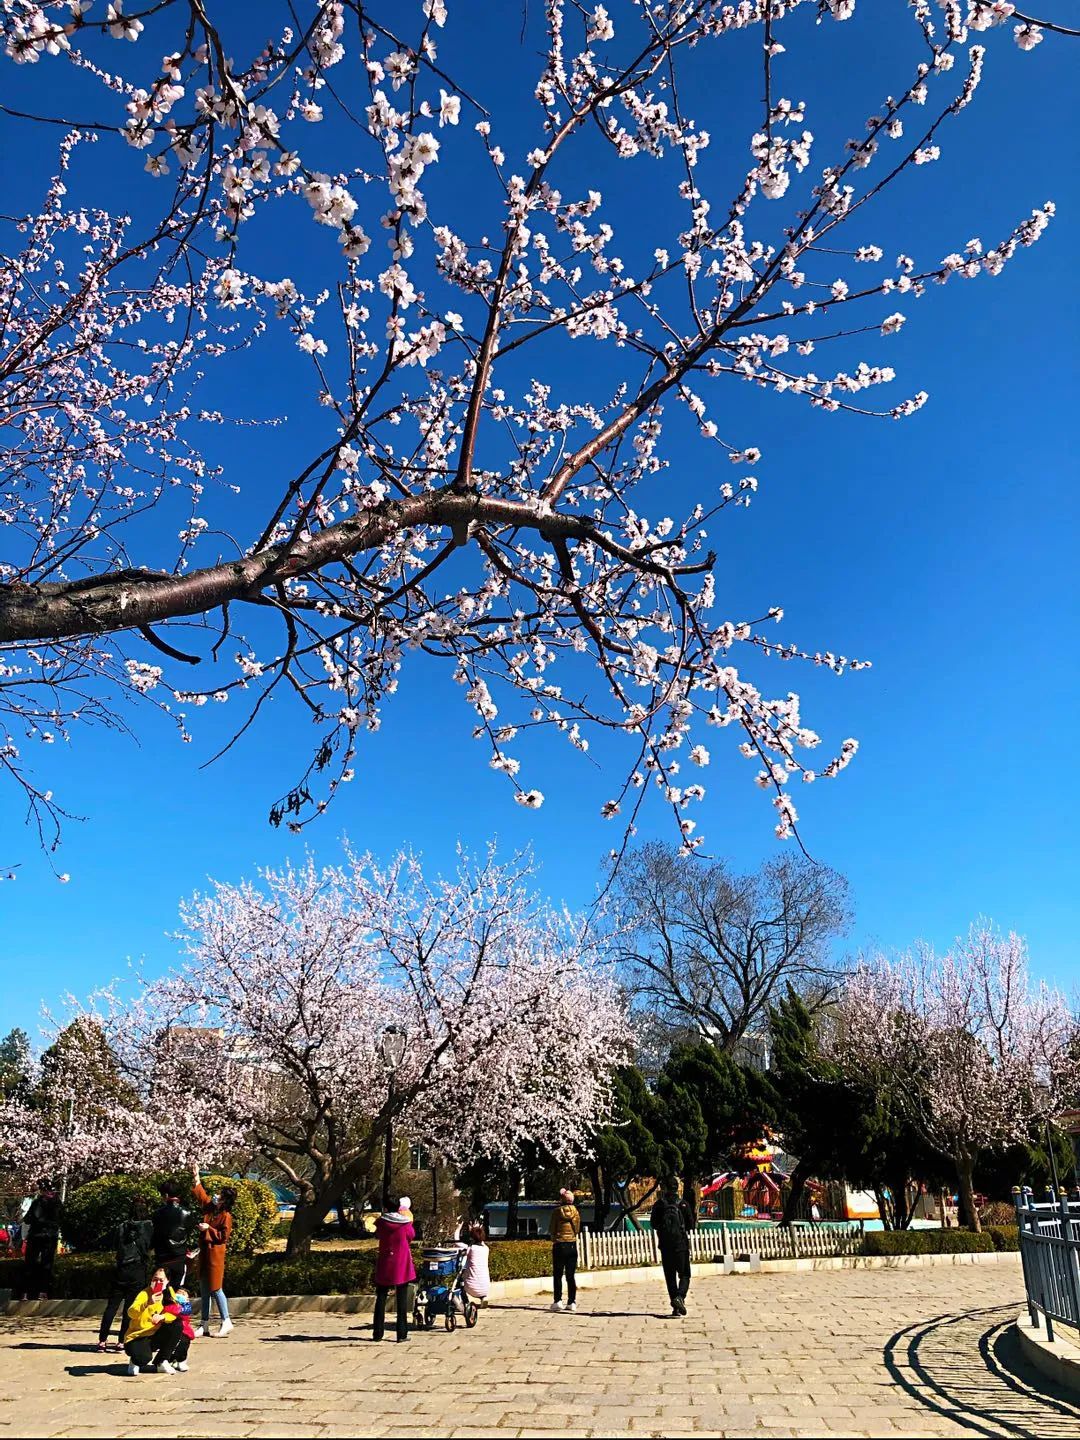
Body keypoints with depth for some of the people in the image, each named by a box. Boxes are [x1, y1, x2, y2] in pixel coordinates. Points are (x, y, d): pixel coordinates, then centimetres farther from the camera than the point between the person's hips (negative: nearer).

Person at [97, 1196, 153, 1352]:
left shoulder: (123, 1227, 4)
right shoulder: (148, 1227, -3)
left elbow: (116, 1245, 9)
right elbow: (154, 1244, 5)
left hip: (120, 1269, 3)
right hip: (138, 1271, -3)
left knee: (112, 1306, 10)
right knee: (129, 1307, 3)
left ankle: (102, 1340, 10)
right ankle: (121, 1341, 1)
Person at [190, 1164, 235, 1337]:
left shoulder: (226, 1216, -13)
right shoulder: (209, 1207, 8)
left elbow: (224, 1236, -17)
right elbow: (200, 1194, 20)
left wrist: (209, 1229, -18)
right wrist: (196, 1177, 16)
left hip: (215, 1253, -8)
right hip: (204, 1252, 8)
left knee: (215, 1288, -5)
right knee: (204, 1289, 11)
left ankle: (226, 1321, 5)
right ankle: (205, 1325, 18)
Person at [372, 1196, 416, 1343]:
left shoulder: (382, 1222, -8)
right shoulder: (406, 1224, -14)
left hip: (384, 1265, 2)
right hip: (402, 1265, -2)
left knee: (381, 1299, 13)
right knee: (402, 1300, 7)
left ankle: (377, 1333, 15)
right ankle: (402, 1334, 7)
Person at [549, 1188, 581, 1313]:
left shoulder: (557, 1212, -7)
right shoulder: (576, 1212, -1)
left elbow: (552, 1229, 0)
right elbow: (577, 1229, 7)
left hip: (559, 1245, -2)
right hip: (572, 1245, 2)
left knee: (558, 1275, 6)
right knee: (571, 1275, 7)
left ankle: (558, 1301, 2)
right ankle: (572, 1302, 6)